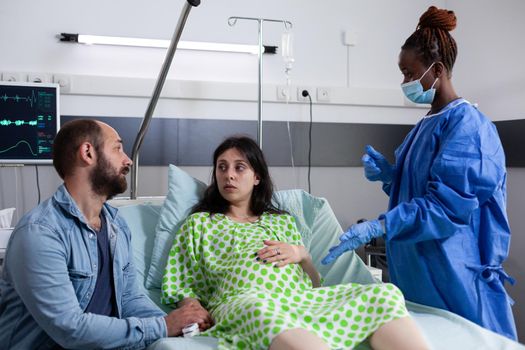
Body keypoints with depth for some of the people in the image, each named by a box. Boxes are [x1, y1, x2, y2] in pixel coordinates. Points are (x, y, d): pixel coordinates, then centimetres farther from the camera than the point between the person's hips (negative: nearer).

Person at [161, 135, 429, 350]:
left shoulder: (282, 221, 30)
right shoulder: (199, 223, 23)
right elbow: (183, 288, 14)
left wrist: (301, 254, 6)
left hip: (303, 298, 4)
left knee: (384, 294, -25)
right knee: (262, 313, -44)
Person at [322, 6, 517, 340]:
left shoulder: (466, 123, -15)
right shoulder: (426, 125, 12)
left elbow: (448, 201, -25)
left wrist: (377, 227, -30)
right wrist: (390, 175, 1)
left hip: (455, 271, -8)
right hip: (418, 269, 9)